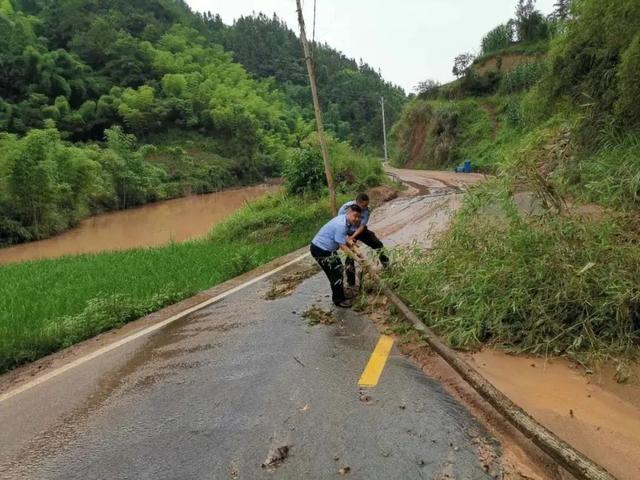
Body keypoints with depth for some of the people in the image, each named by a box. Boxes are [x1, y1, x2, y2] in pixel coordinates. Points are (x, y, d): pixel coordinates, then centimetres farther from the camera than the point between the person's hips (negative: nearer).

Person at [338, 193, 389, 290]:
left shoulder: (366, 210, -22)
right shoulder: (345, 208, -30)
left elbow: (362, 226, -23)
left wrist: (353, 236, -37)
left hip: (361, 230, 4)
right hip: (348, 232, -4)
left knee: (378, 245, 6)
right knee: (350, 256, -9)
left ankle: (387, 266, 33)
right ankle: (351, 284, 1)